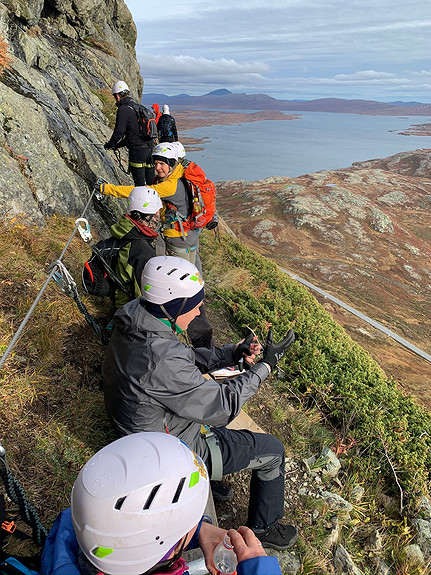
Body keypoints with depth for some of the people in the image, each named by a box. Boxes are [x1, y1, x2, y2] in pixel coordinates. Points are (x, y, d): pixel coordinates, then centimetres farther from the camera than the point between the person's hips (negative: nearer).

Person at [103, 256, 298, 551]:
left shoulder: (134, 322, -11)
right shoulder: (163, 360, -38)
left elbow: (189, 358, 3)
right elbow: (224, 406, -26)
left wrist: (233, 352, -9)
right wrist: (266, 365, -17)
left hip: (145, 427, 8)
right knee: (273, 451, 5)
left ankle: (212, 478, 41)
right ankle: (264, 527, 32)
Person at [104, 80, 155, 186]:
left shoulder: (123, 109, -7)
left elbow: (119, 132, -9)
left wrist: (109, 145, 10)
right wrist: (118, 145, 28)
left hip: (138, 151, -8)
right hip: (150, 148, 8)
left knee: (140, 184, -1)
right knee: (151, 182, 11)